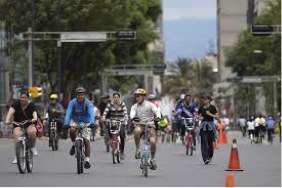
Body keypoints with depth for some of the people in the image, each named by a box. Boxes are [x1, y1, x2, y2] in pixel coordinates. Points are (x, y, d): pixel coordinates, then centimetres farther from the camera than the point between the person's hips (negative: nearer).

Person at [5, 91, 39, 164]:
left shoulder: (31, 105, -7)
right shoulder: (16, 104, -7)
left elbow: (34, 113, -24)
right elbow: (10, 112, -21)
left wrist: (35, 119, -47)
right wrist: (7, 120, -39)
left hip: (29, 124, -1)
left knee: (32, 132, -34)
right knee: (16, 135, -27)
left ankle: (33, 147, -5)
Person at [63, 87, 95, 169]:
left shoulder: (88, 103, -19)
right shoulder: (72, 102, -16)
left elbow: (91, 113, -31)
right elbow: (68, 113, -27)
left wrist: (92, 122, -50)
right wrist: (66, 123, -43)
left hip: (85, 122, -1)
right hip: (75, 121, 1)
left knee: (86, 140, -12)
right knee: (72, 130, -32)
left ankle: (87, 160, -7)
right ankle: (74, 144, -2)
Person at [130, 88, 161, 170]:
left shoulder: (149, 104, 1)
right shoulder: (134, 106, 6)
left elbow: (157, 111, -14)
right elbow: (132, 114, -13)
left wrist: (158, 117, -36)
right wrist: (132, 119, -36)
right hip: (140, 125, 1)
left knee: (153, 142, -19)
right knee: (137, 131, -37)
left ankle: (152, 159, 5)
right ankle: (137, 149, -21)